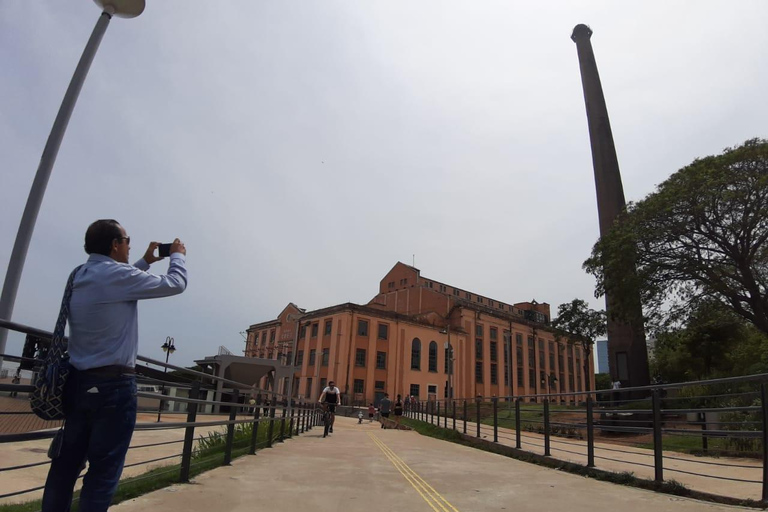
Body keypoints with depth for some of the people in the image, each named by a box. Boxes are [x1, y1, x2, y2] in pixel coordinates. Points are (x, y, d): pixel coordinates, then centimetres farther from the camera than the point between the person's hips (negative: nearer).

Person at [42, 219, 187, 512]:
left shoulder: (80, 277, 10)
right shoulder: (117, 274, -15)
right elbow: (175, 284, -5)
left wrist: (146, 262, 34)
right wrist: (177, 255, 12)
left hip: (78, 382, 9)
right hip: (113, 385, -8)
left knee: (66, 463, 14)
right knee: (103, 470, 0)